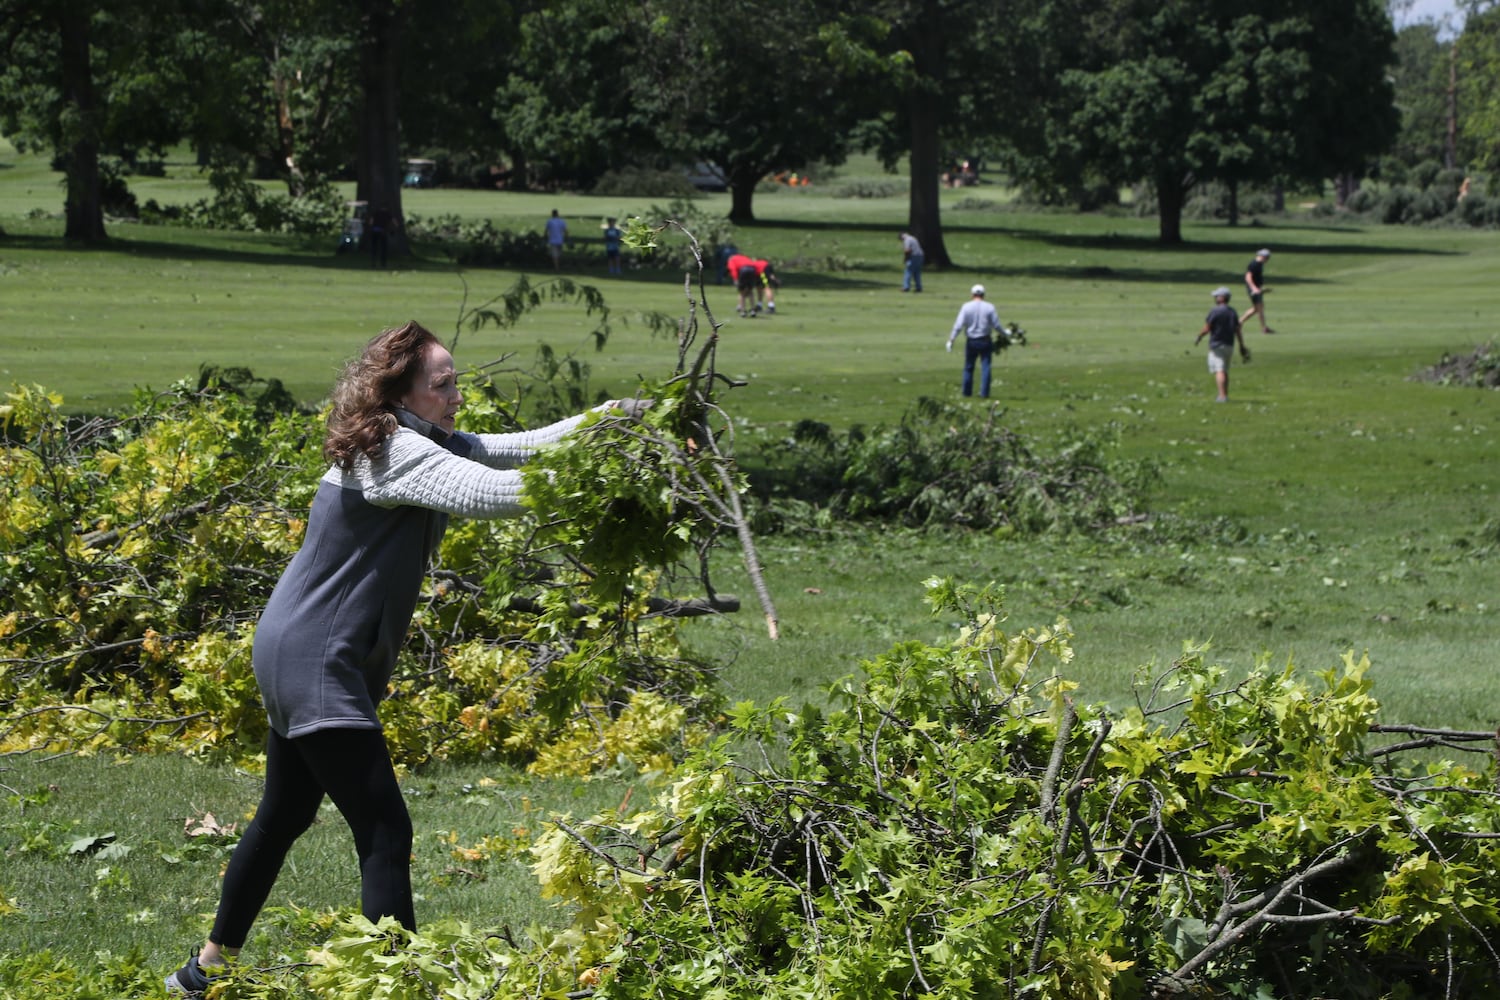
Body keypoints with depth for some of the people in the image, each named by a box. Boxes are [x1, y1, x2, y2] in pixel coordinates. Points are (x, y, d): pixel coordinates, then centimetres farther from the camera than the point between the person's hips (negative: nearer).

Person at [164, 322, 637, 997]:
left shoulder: (418, 442, 11)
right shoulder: (395, 451, -19)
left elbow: (516, 448, 6)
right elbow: (489, 492, -31)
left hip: (296, 659, 11)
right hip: (316, 663, -11)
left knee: (285, 815, 22)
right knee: (385, 835, -12)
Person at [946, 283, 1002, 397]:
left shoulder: (966, 307, -5)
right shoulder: (989, 307, -4)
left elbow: (958, 325, -9)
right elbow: (996, 325, -2)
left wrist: (951, 340, -3)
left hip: (971, 341, 0)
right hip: (985, 341, 0)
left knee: (969, 367, 12)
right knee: (985, 367, 2)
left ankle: (967, 391, 16)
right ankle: (984, 392, -3)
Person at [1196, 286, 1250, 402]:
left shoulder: (1214, 311, -13)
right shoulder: (1232, 312, 8)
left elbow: (1206, 329, -13)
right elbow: (1238, 330, 9)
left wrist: (1198, 339, 3)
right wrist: (1242, 347, 14)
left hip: (1217, 345, -7)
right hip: (1229, 345, 7)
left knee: (1219, 371, -10)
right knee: (1225, 371, 17)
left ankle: (1222, 396, -19)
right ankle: (1225, 395, 21)